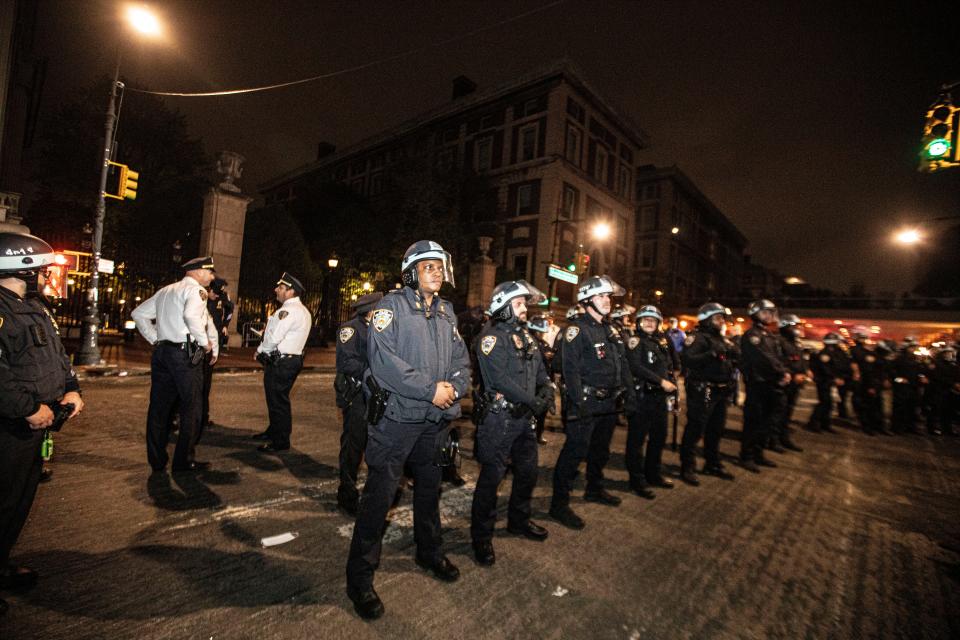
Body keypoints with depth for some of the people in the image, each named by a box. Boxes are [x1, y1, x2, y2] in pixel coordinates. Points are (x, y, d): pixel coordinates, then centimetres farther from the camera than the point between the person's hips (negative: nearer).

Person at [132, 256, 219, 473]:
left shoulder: (165, 291, 19)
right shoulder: (195, 289, -7)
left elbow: (138, 313, 22)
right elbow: (191, 315, -26)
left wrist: (155, 339, 18)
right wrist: (206, 343, -15)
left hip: (161, 352, 8)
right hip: (185, 354, -8)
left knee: (159, 406, 12)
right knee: (191, 408, 1)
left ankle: (157, 461, 21)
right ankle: (184, 461, 6)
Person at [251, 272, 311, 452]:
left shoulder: (289, 310, -18)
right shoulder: (302, 310, 15)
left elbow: (274, 337, -21)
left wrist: (260, 351, -4)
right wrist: (264, 352, 11)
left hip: (280, 363, -10)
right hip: (292, 359, 10)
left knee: (278, 401, -1)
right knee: (276, 399, 22)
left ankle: (280, 442, 9)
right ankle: (274, 431, 37)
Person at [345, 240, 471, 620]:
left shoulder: (447, 313, 11)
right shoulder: (392, 306, -9)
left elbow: (461, 361, 10)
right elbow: (383, 359, -21)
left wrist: (454, 387, -11)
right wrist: (431, 389, -21)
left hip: (436, 419, 6)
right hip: (397, 417, -6)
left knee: (429, 489, 21)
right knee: (379, 495, 0)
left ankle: (429, 552, 42)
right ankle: (360, 575, 20)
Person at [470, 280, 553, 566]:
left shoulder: (526, 336, 14)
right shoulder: (493, 337, -12)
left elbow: (540, 372, 14)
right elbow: (501, 380, -22)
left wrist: (547, 393, -6)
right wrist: (533, 401, -19)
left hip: (525, 416, 9)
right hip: (499, 417, -8)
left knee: (528, 471, 18)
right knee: (492, 476, -1)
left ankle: (519, 521, 39)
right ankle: (481, 535, 16)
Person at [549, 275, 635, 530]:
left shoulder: (610, 329, 14)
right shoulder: (577, 329, -13)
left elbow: (622, 364, 18)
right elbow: (571, 368, -20)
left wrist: (629, 393, 13)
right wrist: (579, 403, -24)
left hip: (608, 403, 9)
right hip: (587, 404, -9)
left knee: (601, 449, 22)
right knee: (575, 451, -6)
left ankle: (595, 489, 41)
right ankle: (559, 504, 3)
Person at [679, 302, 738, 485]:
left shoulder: (723, 339, 16)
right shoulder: (698, 338, -12)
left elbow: (736, 358, 20)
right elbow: (687, 359, -26)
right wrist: (712, 353, -29)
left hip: (720, 391, 9)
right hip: (702, 391, -9)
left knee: (716, 429, 18)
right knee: (695, 429, -4)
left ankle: (713, 464, 34)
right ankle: (687, 468, 6)